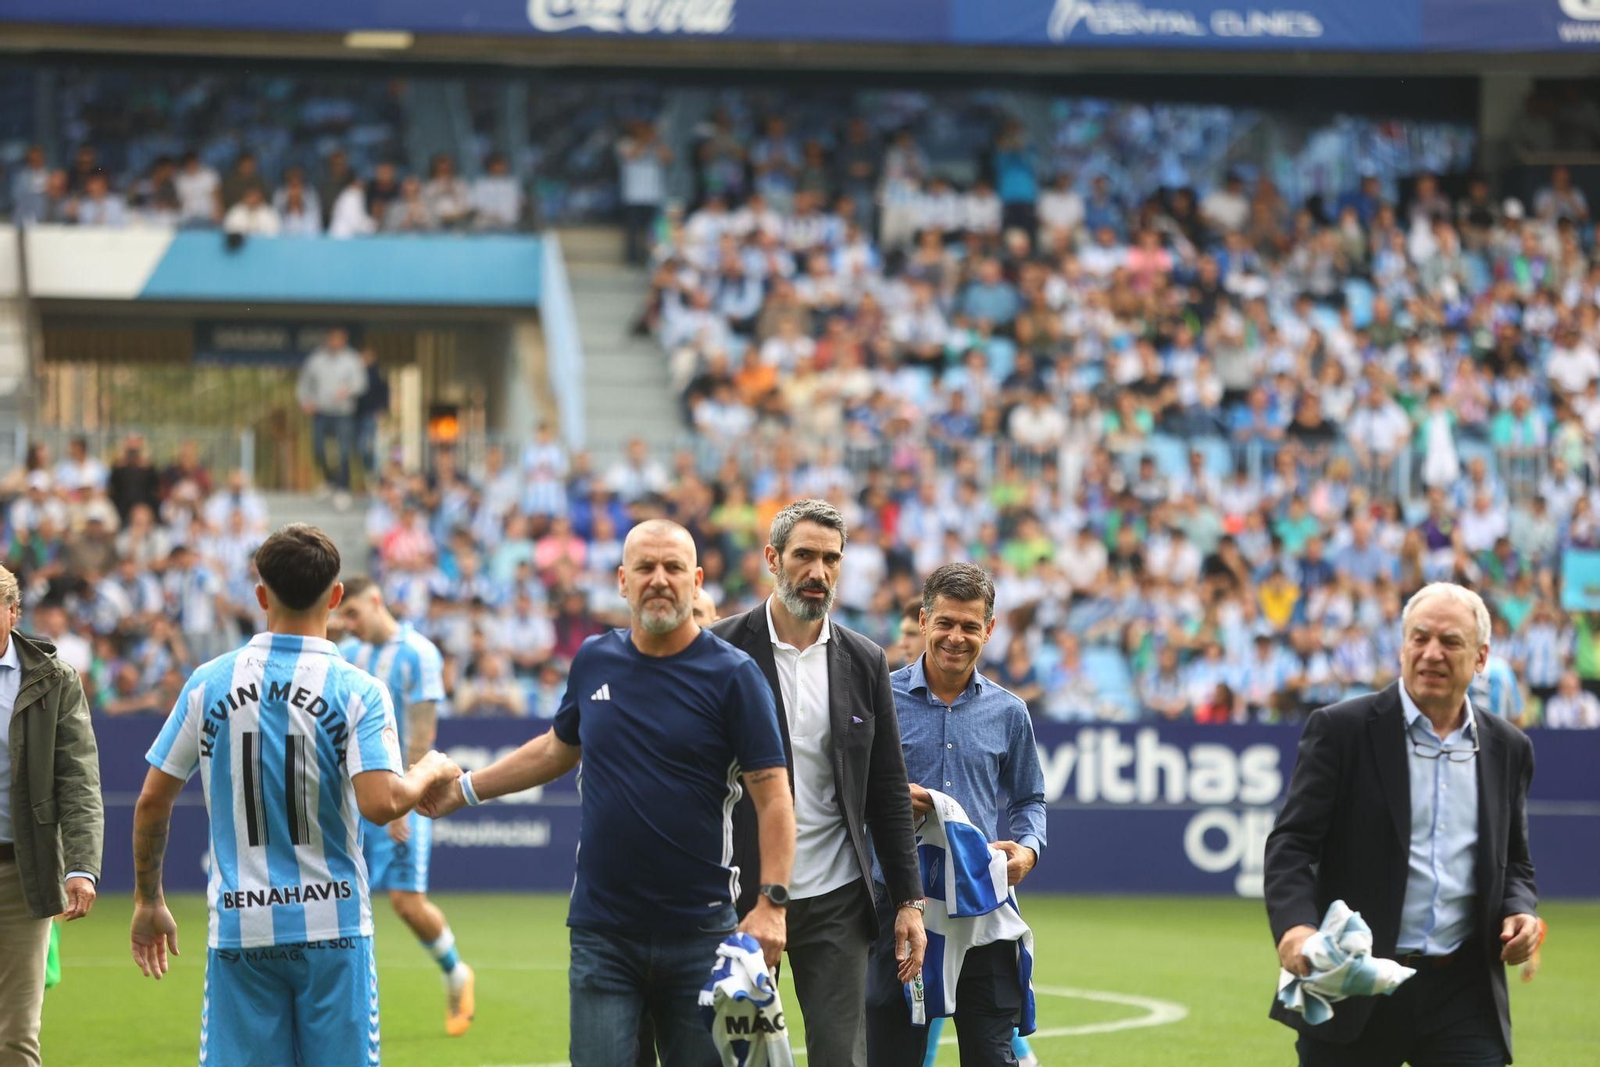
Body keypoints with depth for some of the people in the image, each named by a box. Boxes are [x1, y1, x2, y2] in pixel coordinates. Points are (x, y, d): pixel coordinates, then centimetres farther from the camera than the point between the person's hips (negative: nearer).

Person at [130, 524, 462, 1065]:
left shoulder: (208, 684, 2)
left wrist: (148, 901, 17)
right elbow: (380, 803, -19)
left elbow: (152, 803, 5)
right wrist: (429, 772, 2)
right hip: (331, 924, -2)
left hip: (238, 929, 2)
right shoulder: (358, 691, -6)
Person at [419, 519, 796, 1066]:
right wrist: (464, 789, 29)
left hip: (699, 934, -2)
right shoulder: (594, 661, 7)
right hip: (602, 933, 2)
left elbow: (773, 796, -7)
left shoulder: (732, 674, -4)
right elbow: (558, 748, 26)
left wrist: (771, 902, -17)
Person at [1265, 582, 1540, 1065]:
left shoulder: (1508, 748, 12)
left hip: (1464, 991, 3)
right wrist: (1294, 926, -25)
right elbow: (1291, 844, -6)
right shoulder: (1341, 730, -1)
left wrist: (1519, 912, -1)